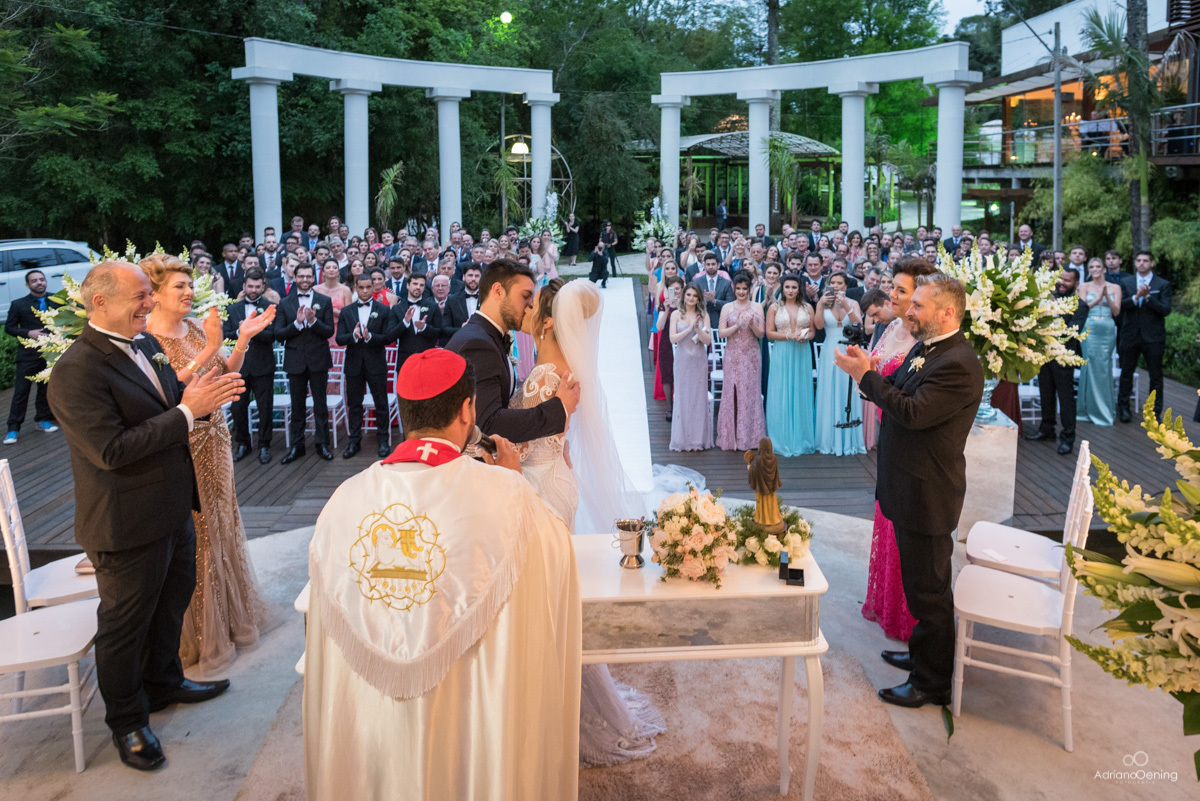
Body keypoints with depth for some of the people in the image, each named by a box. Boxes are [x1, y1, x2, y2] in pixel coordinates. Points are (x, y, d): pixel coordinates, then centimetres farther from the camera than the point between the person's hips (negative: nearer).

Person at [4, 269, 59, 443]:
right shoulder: (18, 305, 1)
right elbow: (9, 327, 2)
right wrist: (28, 333, -13)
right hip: (28, 354, -2)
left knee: (46, 388, 11)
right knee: (21, 391, -3)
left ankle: (43, 419, 27)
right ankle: (13, 428, 1)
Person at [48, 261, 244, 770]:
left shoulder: (144, 344, 3)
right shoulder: (76, 371, -25)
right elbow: (111, 450, -30)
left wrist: (203, 396, -8)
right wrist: (188, 410, -28)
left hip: (172, 511, 9)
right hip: (128, 526, -9)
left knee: (172, 601, 26)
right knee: (125, 624, 11)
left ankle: (164, 683, 49)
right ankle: (127, 721, 32)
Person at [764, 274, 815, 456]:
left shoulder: (807, 308, 8)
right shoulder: (774, 307, 3)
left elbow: (813, 331, 10)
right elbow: (769, 333, -1)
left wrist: (805, 336, -11)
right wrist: (789, 335, -13)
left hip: (802, 354, 2)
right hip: (782, 354, -2)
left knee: (801, 394, 5)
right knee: (782, 395, 0)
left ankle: (801, 438, 14)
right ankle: (783, 440, 7)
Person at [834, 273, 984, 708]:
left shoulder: (959, 365, -23)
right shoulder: (924, 348, 8)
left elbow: (914, 412, -29)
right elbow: (898, 394, 10)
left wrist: (866, 376, -22)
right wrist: (868, 373, -9)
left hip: (927, 495, -10)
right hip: (909, 488, 10)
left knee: (928, 588, 4)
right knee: (920, 580, 25)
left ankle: (932, 682, 19)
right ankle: (922, 652, 43)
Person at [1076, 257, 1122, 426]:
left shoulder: (1114, 288, 10)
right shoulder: (1084, 286, 8)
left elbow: (1116, 311, 2)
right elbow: (1081, 308, -2)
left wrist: (1106, 297, -11)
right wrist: (1098, 298, -12)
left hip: (1108, 331, 1)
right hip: (1090, 329, -1)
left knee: (1105, 367, 1)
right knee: (1091, 366, -3)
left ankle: (1105, 409, 12)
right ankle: (1092, 409, 7)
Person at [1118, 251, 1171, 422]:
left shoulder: (1163, 284, 1)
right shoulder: (1125, 282, 6)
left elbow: (1166, 310, -9)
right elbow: (1120, 305, -5)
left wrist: (1147, 297, -20)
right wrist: (1136, 297, -21)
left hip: (1153, 337, -1)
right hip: (1130, 336, 1)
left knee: (1156, 376, 4)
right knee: (1126, 374, 10)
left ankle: (1155, 412, 13)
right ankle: (1123, 407, 24)